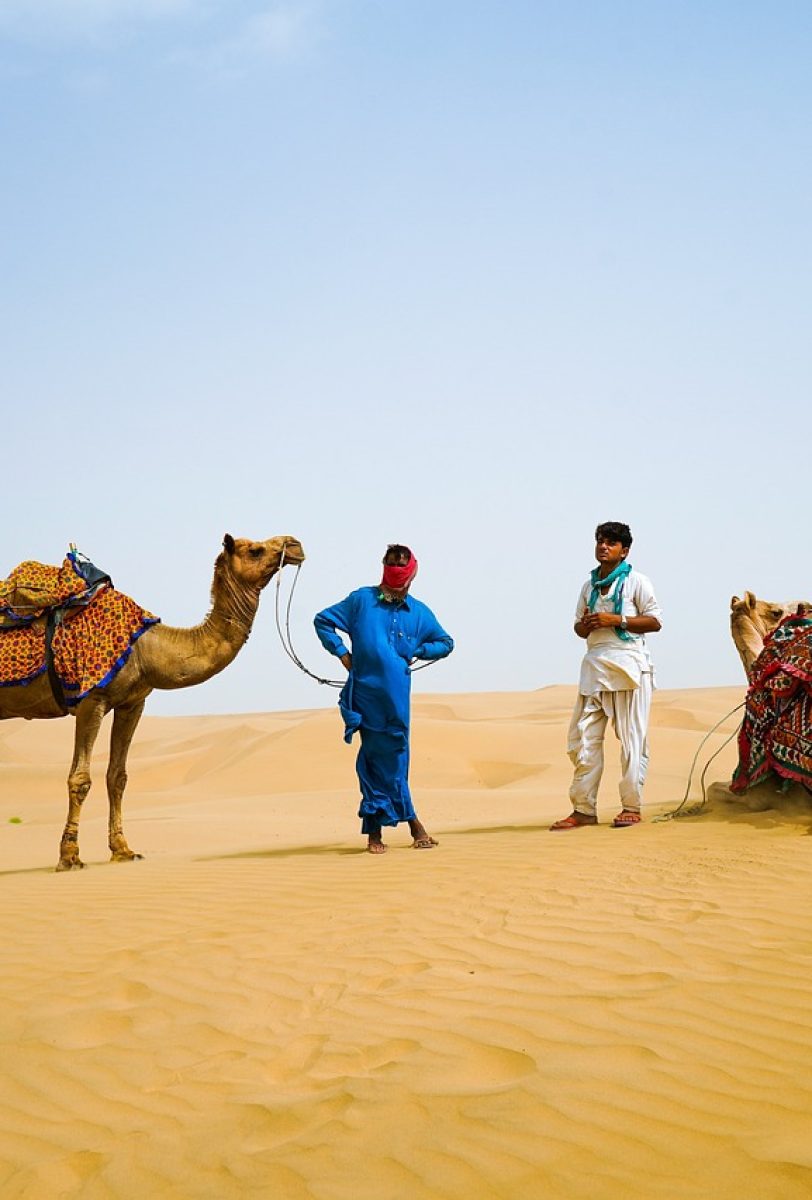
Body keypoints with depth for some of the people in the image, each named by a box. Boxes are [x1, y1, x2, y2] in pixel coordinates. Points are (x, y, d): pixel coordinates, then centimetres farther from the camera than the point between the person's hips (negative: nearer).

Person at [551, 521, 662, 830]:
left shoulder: (635, 581, 0)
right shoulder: (589, 585, 18)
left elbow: (654, 621, -5)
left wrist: (616, 620, -14)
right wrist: (585, 625, 0)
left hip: (628, 663, -6)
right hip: (595, 664, 6)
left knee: (631, 738, -3)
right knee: (582, 737, 0)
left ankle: (632, 807, 2)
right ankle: (584, 809, 3)